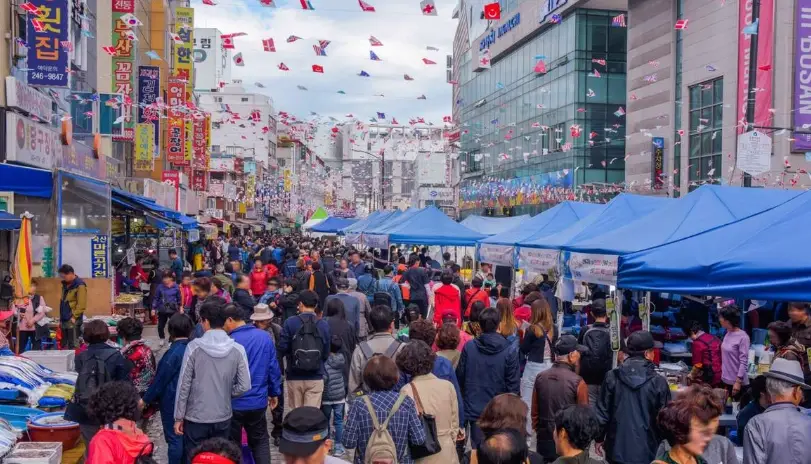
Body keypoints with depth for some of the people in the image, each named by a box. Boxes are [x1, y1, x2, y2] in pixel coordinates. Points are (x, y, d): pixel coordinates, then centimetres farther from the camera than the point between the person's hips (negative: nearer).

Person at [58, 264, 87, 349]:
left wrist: (74, 316, -19)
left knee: (73, 345, -7)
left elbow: (81, 304, -18)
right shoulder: (65, 284, 15)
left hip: (73, 320, -9)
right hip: (64, 320, 9)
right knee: (64, 345, 13)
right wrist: (61, 317, 15)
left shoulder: (80, 285, -13)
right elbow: (63, 302, 21)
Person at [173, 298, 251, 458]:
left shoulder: (194, 347, -13)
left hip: (195, 418, -2)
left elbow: (184, 385, -9)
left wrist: (179, 416, 0)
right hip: (223, 418, 2)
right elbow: (244, 386, -6)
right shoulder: (237, 349, -8)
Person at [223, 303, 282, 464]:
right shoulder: (265, 337, -4)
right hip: (258, 401, 3)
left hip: (233, 403, -3)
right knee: (260, 441, 17)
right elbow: (274, 368, 0)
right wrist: (274, 393, 11)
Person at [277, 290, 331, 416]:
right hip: (316, 378, 0)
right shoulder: (324, 325, -4)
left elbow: (282, 349, -6)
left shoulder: (290, 323, -8)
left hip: (294, 377, 0)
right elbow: (326, 354, -2)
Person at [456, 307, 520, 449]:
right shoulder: (510, 350, -13)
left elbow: (460, 377, 0)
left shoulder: (469, 347, -8)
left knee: (478, 449, 11)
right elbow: (513, 384, -10)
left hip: (474, 408, 1)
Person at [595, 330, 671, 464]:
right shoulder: (659, 382, -12)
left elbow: (602, 412, -2)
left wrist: (599, 438, 12)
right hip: (646, 451, -1)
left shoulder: (612, 377, -7)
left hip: (617, 449, 2)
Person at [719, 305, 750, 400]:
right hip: (726, 380, 7)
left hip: (737, 382, -7)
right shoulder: (728, 334, 5)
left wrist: (738, 381, -18)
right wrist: (723, 376, 14)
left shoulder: (743, 337, -16)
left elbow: (743, 362, -17)